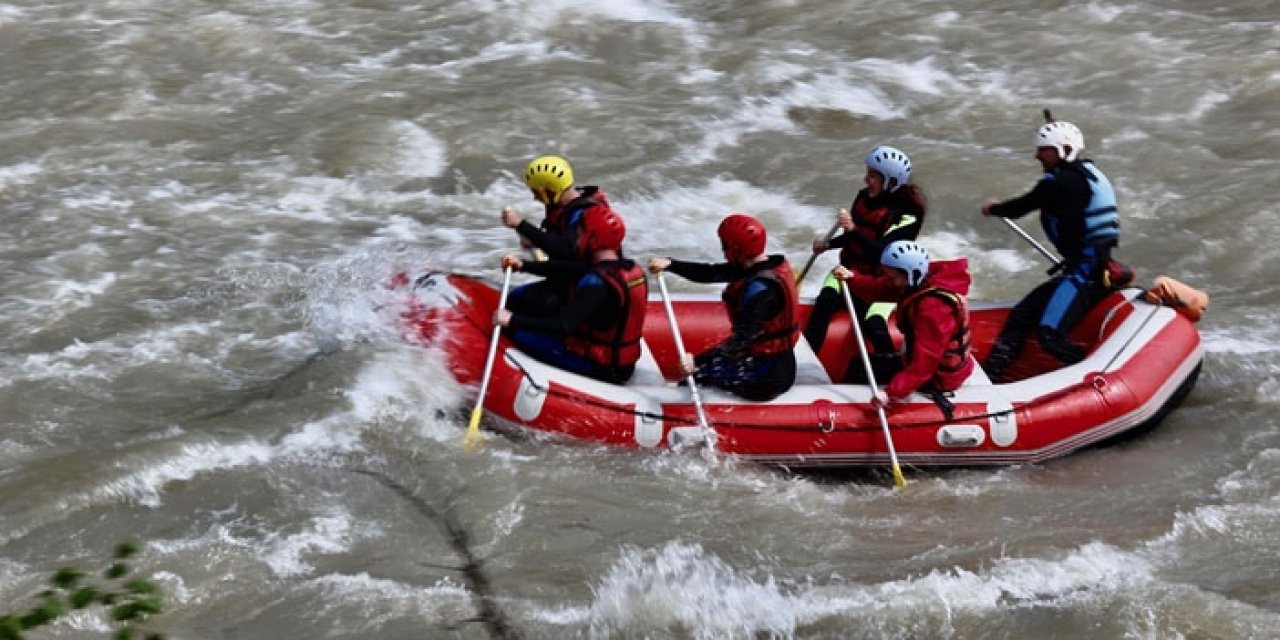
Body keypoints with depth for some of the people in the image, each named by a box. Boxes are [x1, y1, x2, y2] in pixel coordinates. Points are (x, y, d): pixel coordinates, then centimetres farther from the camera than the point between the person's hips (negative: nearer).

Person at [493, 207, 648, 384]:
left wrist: (513, 320, -26)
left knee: (521, 335, -7)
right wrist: (524, 265, 6)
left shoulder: (597, 282, -25)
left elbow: (563, 326, -32)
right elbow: (568, 269, 8)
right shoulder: (632, 268, 3)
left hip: (597, 368, -9)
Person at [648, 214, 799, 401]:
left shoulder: (759, 289, -27)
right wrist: (670, 265, 0)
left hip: (766, 378, -9)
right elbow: (711, 273, 6)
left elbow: (742, 340, -29)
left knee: (697, 371, -3)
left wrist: (698, 362, -31)